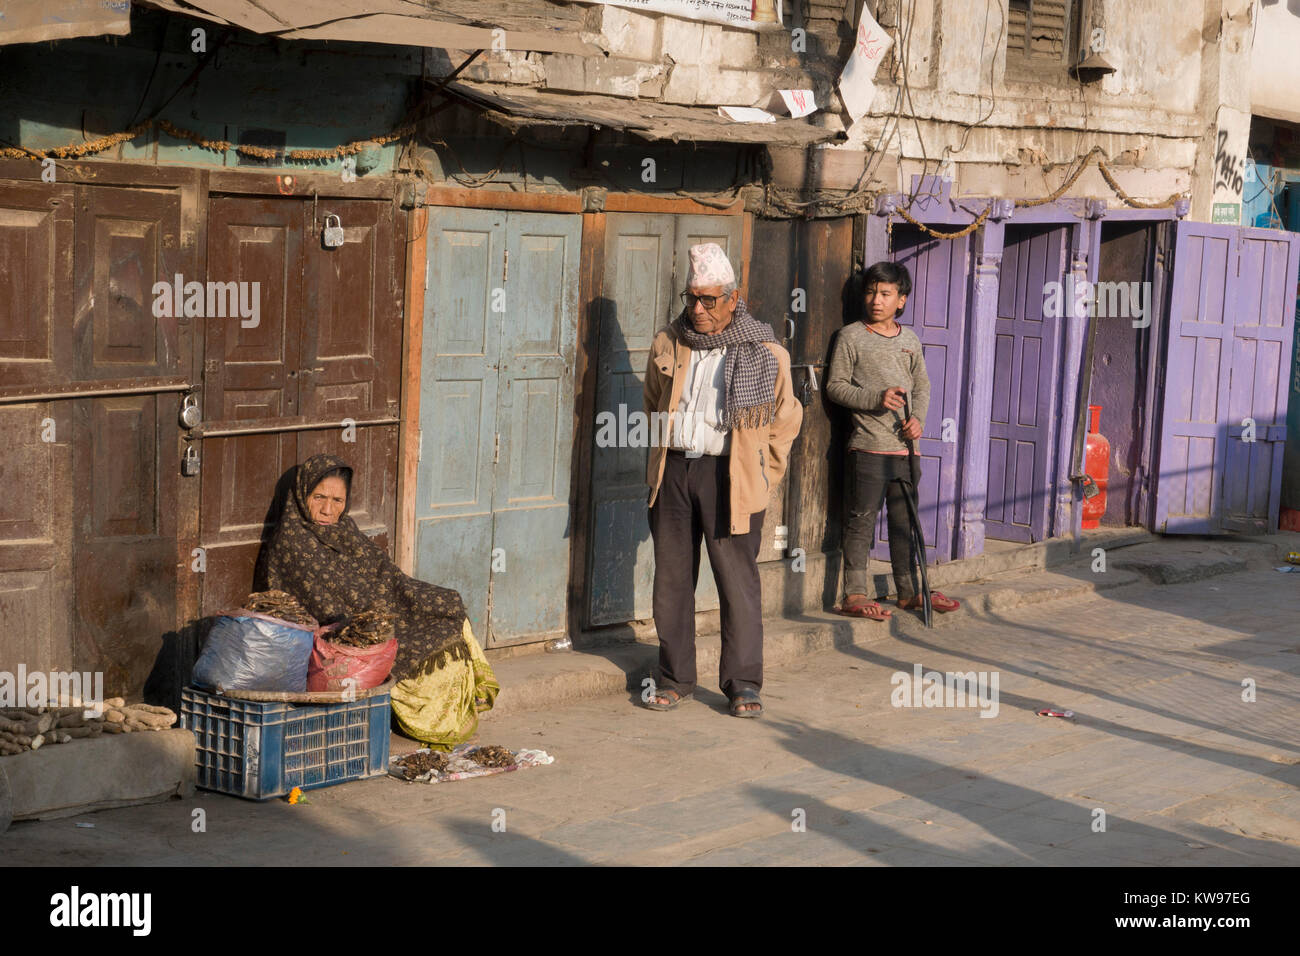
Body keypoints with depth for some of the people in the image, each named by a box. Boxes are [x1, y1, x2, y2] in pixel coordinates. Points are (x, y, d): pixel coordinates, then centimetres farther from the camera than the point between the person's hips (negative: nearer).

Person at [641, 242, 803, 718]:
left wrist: (761, 477, 5)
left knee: (738, 580, -2)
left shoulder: (765, 355, -2)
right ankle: (674, 678, 18)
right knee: (671, 578, 7)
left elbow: (785, 418, 8)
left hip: (730, 475, -3)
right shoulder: (668, 344, 8)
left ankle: (743, 683, 8)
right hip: (673, 470, 4)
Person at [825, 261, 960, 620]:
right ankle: (855, 594, 1)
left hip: (905, 446, 5)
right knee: (861, 521, -4)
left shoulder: (910, 340, 13)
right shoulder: (851, 337, -2)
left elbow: (922, 385, 19)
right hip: (868, 446, -5)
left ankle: (908, 591, 21)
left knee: (904, 521, 12)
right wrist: (876, 398, -16)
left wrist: (918, 419, 0)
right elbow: (835, 386, -4)